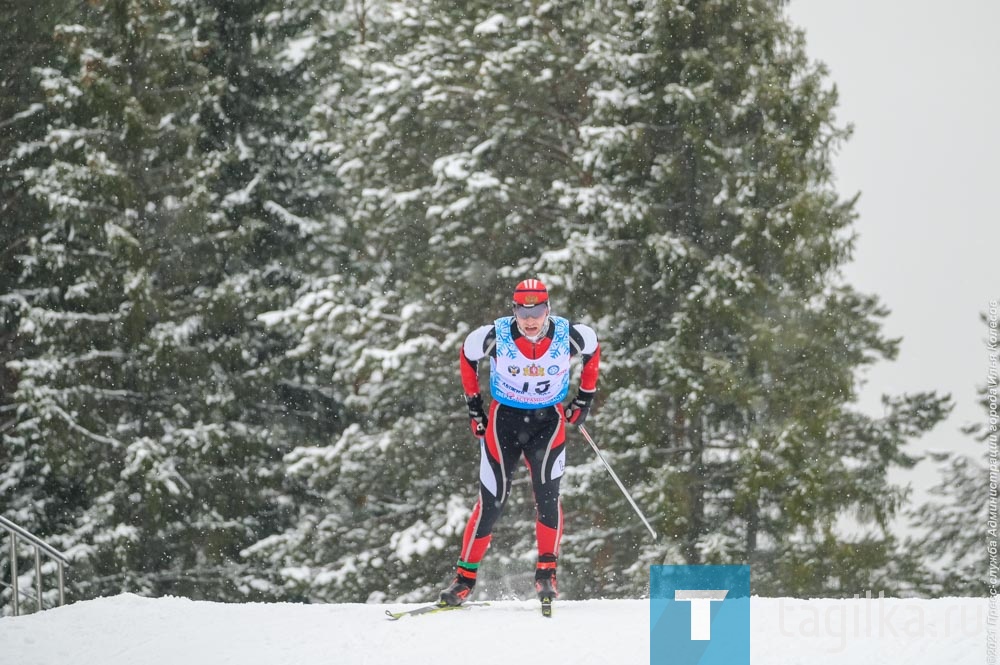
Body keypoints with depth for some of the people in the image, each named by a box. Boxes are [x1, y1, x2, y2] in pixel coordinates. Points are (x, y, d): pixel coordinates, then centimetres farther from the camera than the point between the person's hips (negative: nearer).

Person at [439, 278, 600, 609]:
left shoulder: (569, 336, -17)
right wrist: (473, 403, 5)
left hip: (548, 420, 0)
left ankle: (546, 573, -9)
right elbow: (467, 355, 3)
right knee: (493, 500, -4)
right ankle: (465, 578, 7)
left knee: (546, 491, -19)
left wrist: (585, 396, 9)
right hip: (504, 418, 0)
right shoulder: (494, 336, -19)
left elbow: (592, 348, 7)